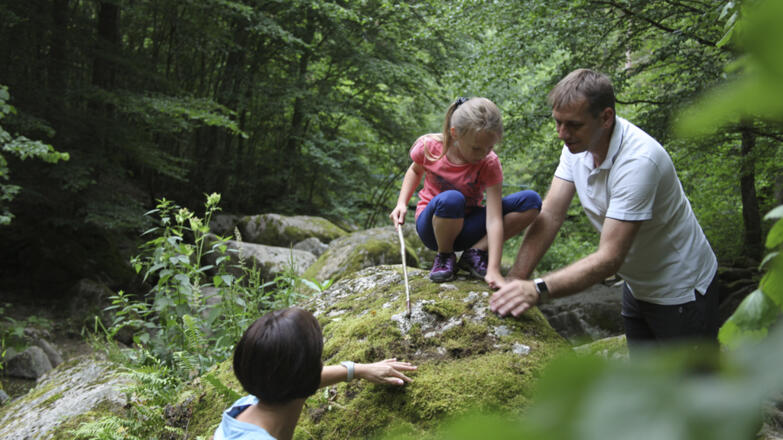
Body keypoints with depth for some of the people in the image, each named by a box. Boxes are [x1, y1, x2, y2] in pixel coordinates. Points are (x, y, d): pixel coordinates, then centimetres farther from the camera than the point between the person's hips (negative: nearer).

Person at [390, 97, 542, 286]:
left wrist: (493, 269, -36)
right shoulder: (429, 147, -16)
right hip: (432, 225, -1)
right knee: (450, 199, -41)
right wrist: (402, 203, -6)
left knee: (531, 201, -20)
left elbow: (493, 219, -27)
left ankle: (474, 253, -11)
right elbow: (415, 170, 10)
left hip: (466, 225, 1)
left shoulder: (490, 164, -20)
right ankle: (444, 256, -10)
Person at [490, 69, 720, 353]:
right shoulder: (579, 143, -9)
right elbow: (550, 215, -11)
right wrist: (515, 280, -22)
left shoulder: (638, 161, -33)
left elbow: (609, 258, -35)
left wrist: (538, 290, -44)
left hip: (681, 292, -7)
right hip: (638, 286, 7)